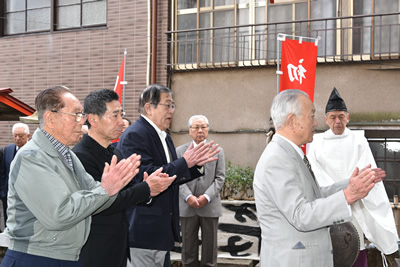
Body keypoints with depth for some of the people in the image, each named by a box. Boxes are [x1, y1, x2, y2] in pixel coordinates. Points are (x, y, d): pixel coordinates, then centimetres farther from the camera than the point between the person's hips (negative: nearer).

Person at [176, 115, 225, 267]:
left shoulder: (217, 151, 6)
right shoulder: (180, 151, 5)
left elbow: (220, 178, 0)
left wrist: (207, 196, -13)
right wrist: (188, 196, -15)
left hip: (210, 206, 0)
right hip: (187, 207, 0)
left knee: (210, 245, 7)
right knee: (188, 246, 7)